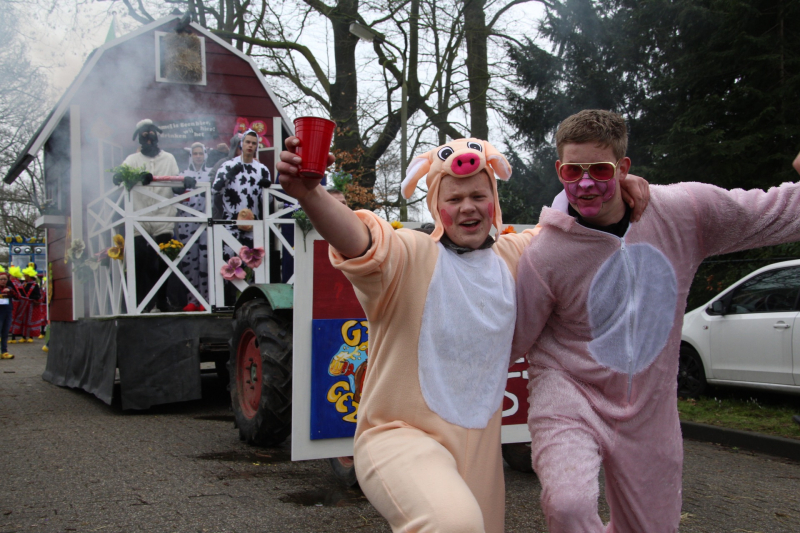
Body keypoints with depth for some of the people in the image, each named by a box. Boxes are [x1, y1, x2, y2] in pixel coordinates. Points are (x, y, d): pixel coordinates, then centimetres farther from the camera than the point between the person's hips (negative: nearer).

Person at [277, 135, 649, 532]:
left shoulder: (514, 256, 8)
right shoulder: (411, 254, -12)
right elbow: (358, 241, -32)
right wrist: (309, 194, -51)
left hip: (480, 449, 7)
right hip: (399, 435, -6)